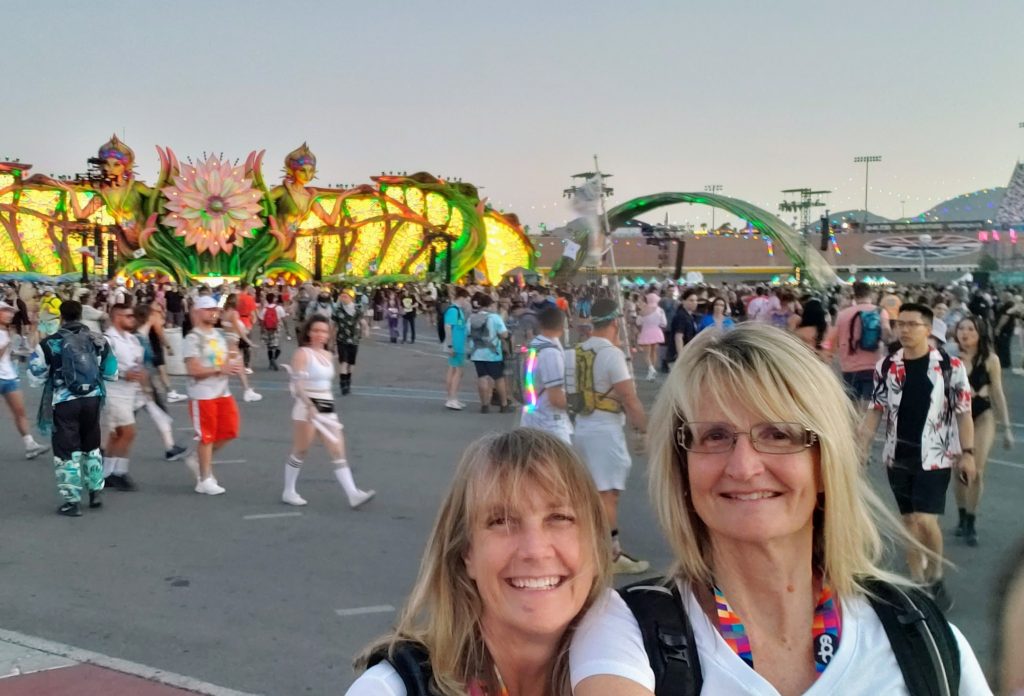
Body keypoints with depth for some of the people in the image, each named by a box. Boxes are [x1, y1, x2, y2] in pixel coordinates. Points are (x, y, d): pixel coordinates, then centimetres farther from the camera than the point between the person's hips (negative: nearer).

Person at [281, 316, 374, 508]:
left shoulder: (328, 356, 13)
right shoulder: (302, 354, -9)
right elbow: (298, 384, -20)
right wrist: (310, 406, -32)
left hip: (327, 409, 7)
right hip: (307, 408, -7)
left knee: (338, 453, 0)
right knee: (300, 452, 4)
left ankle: (353, 494, -5)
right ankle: (288, 492, 20)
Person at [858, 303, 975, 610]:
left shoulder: (951, 366, -7)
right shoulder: (886, 366, 1)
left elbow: (963, 412, -3)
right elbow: (875, 410, 5)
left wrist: (967, 453, -7)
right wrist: (860, 448, -1)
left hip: (935, 456, -3)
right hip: (897, 456, 3)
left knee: (925, 520, -11)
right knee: (909, 520, 11)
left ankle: (935, 577, 13)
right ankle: (918, 582, 23)